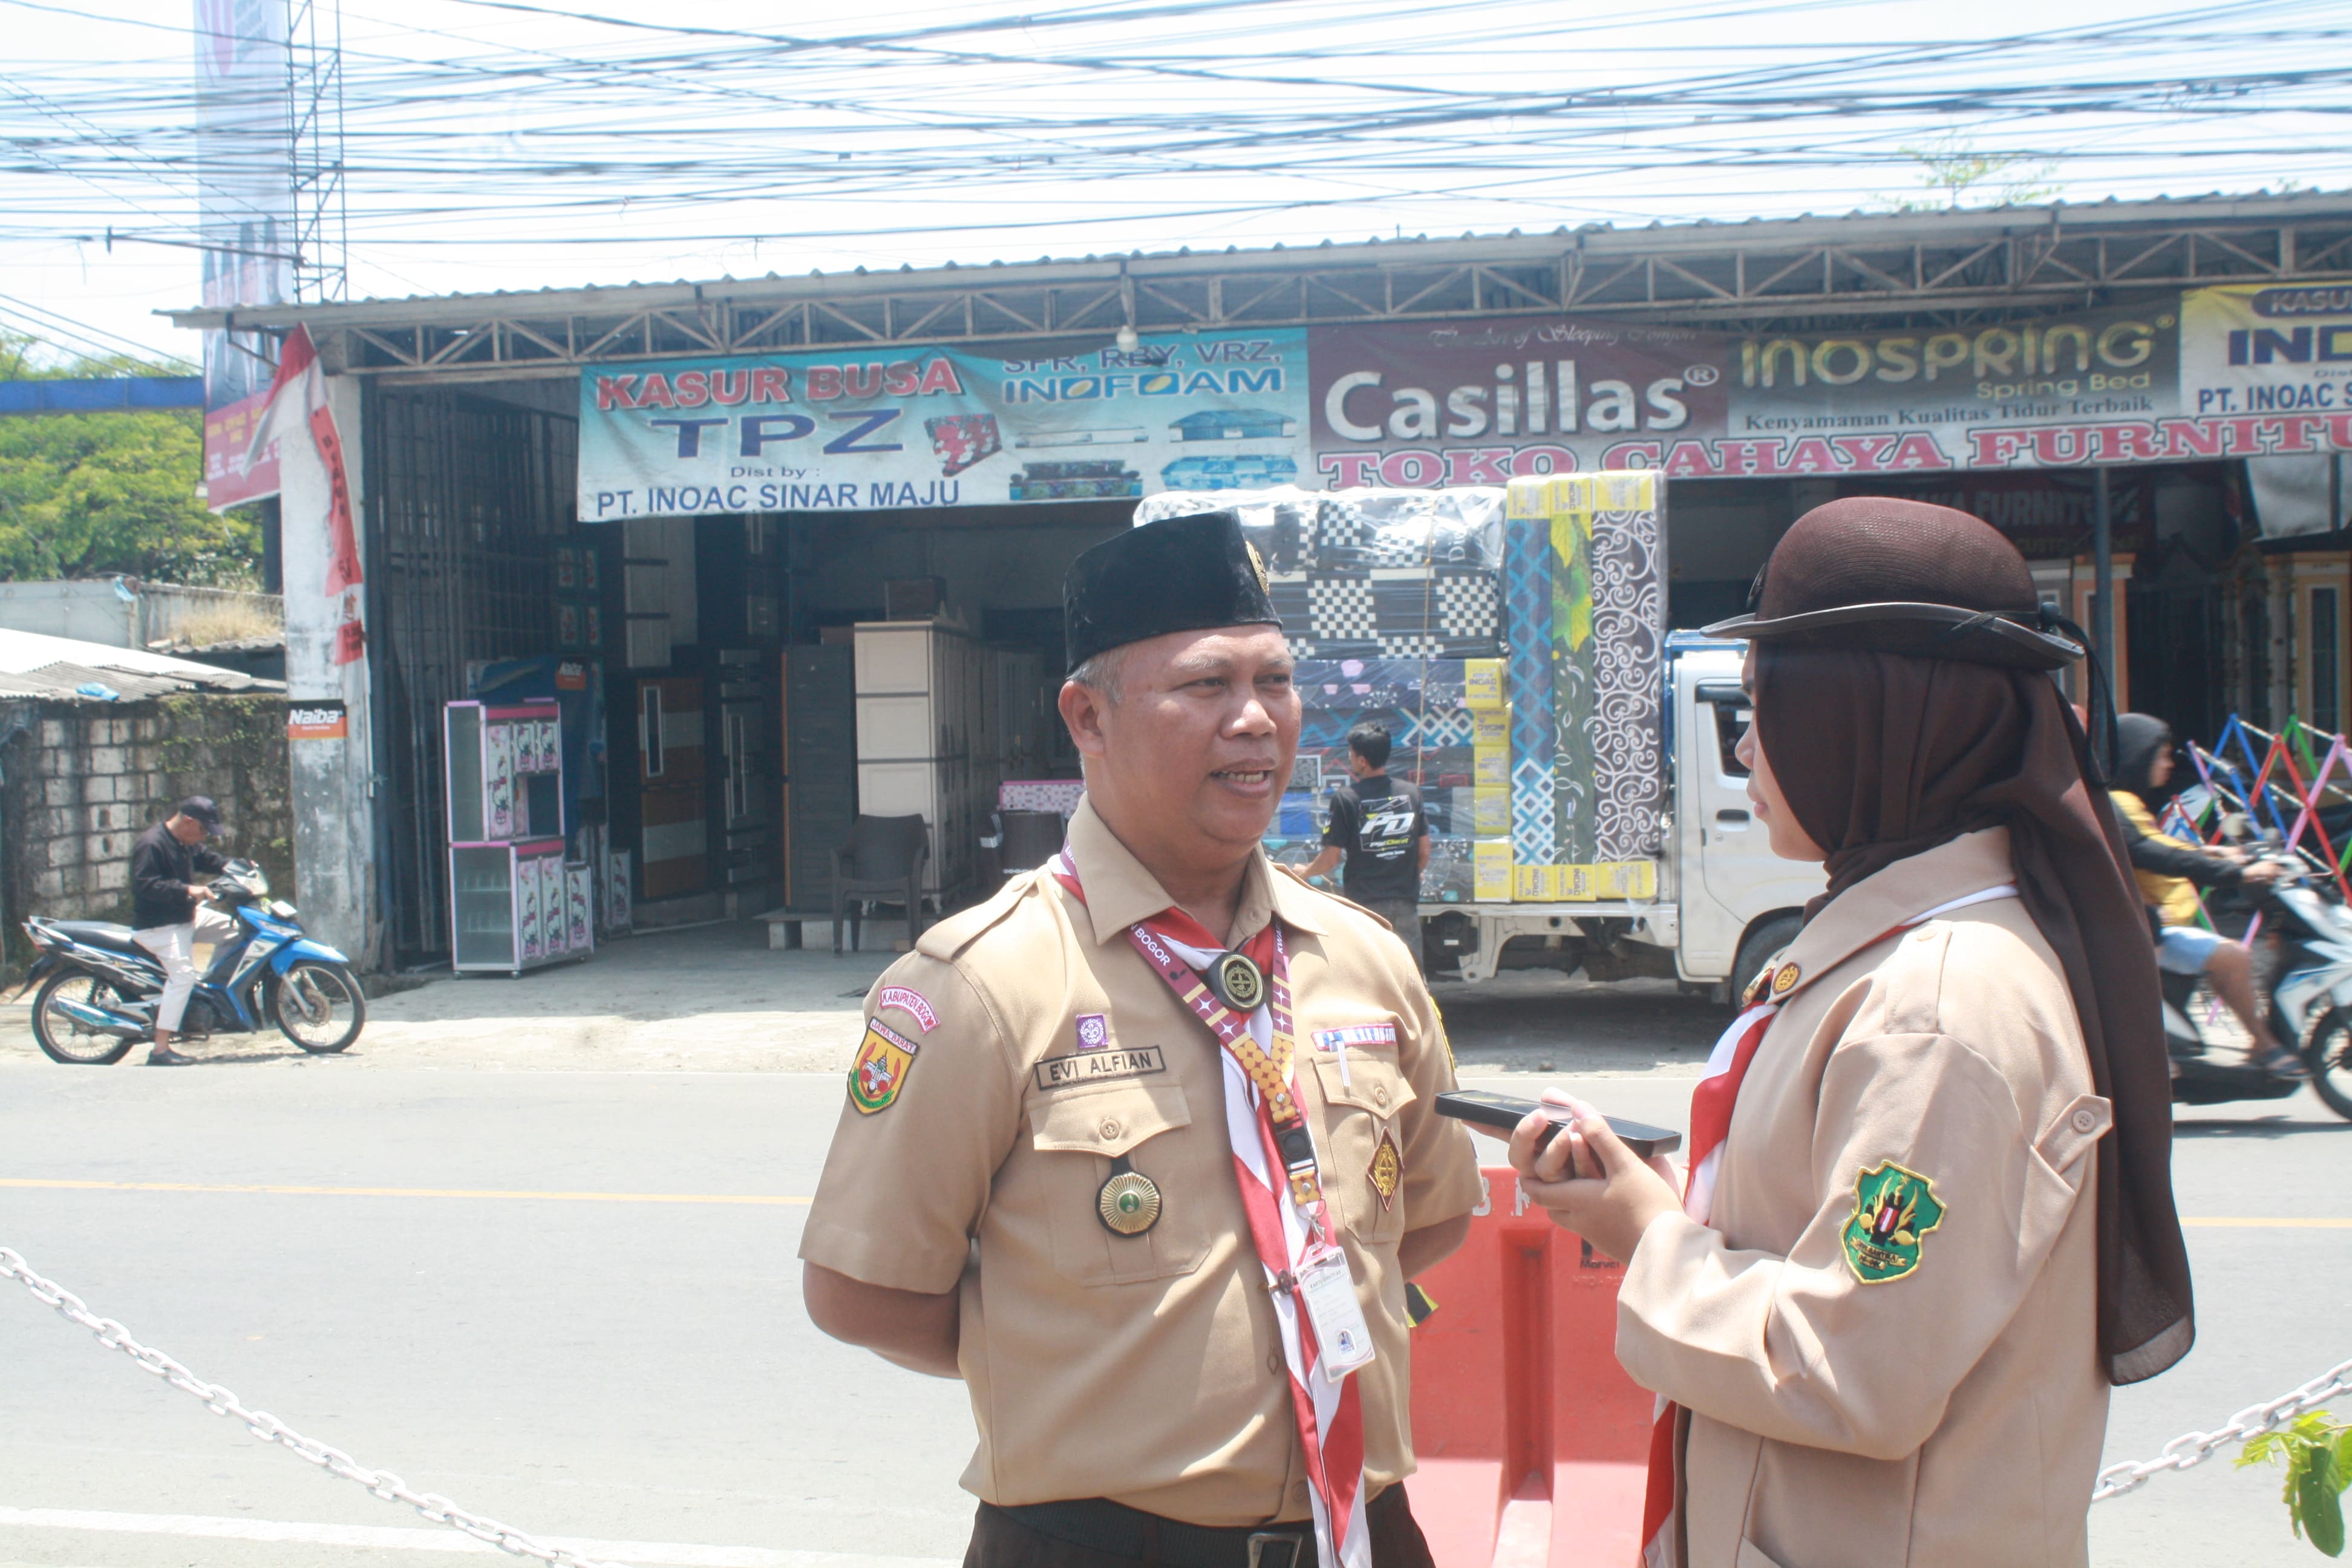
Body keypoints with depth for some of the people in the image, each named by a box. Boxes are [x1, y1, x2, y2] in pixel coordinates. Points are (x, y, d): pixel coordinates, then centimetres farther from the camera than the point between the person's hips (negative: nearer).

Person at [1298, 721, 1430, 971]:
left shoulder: (1346, 798, -10)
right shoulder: (1412, 794, 3)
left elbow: (1330, 859, -8)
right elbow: (1424, 853, 9)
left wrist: (1304, 872, 11)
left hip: (1364, 904, -3)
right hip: (1406, 901, 4)